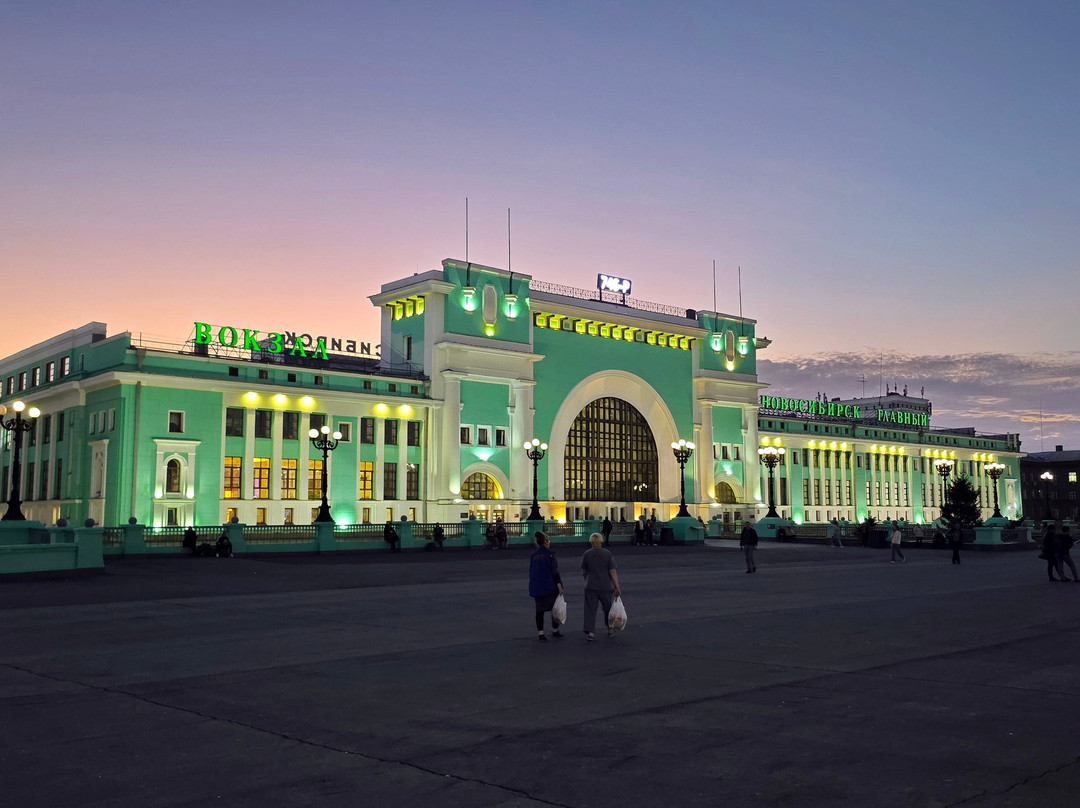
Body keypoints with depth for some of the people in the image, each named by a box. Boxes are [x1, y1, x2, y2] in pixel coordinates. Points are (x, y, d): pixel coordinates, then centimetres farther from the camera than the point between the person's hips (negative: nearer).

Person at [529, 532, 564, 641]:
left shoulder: (533, 555, 5)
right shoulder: (549, 554, -12)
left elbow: (531, 571, 12)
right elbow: (555, 571, -14)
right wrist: (559, 586, -12)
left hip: (536, 587, 5)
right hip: (550, 587, -5)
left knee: (540, 610, 7)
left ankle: (540, 633, 4)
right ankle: (555, 630, 18)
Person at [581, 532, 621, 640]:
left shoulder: (587, 554, -3)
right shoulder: (607, 553, -5)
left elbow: (584, 571, 6)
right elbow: (613, 571, -7)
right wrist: (617, 587, -4)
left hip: (590, 586, 0)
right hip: (605, 586, 0)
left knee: (590, 609, 2)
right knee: (607, 607, 18)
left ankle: (590, 632, -6)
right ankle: (610, 629, 29)